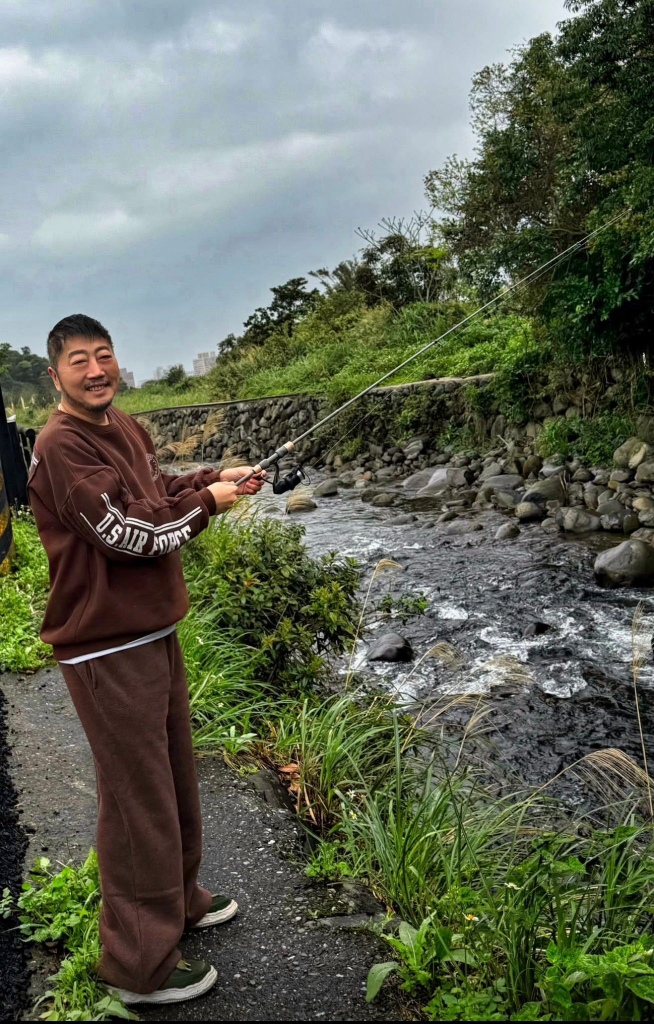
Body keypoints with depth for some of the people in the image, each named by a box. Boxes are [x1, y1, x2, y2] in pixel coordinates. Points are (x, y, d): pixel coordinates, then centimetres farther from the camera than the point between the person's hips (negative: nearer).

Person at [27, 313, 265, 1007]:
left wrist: (215, 478, 7)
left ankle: (178, 899, 45)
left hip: (152, 632, 9)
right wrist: (206, 501, -10)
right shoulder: (60, 446, -18)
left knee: (174, 775, 23)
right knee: (137, 798, 2)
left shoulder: (128, 429, 10)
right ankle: (140, 964, 22)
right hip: (107, 649, -9)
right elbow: (129, 534, -23)